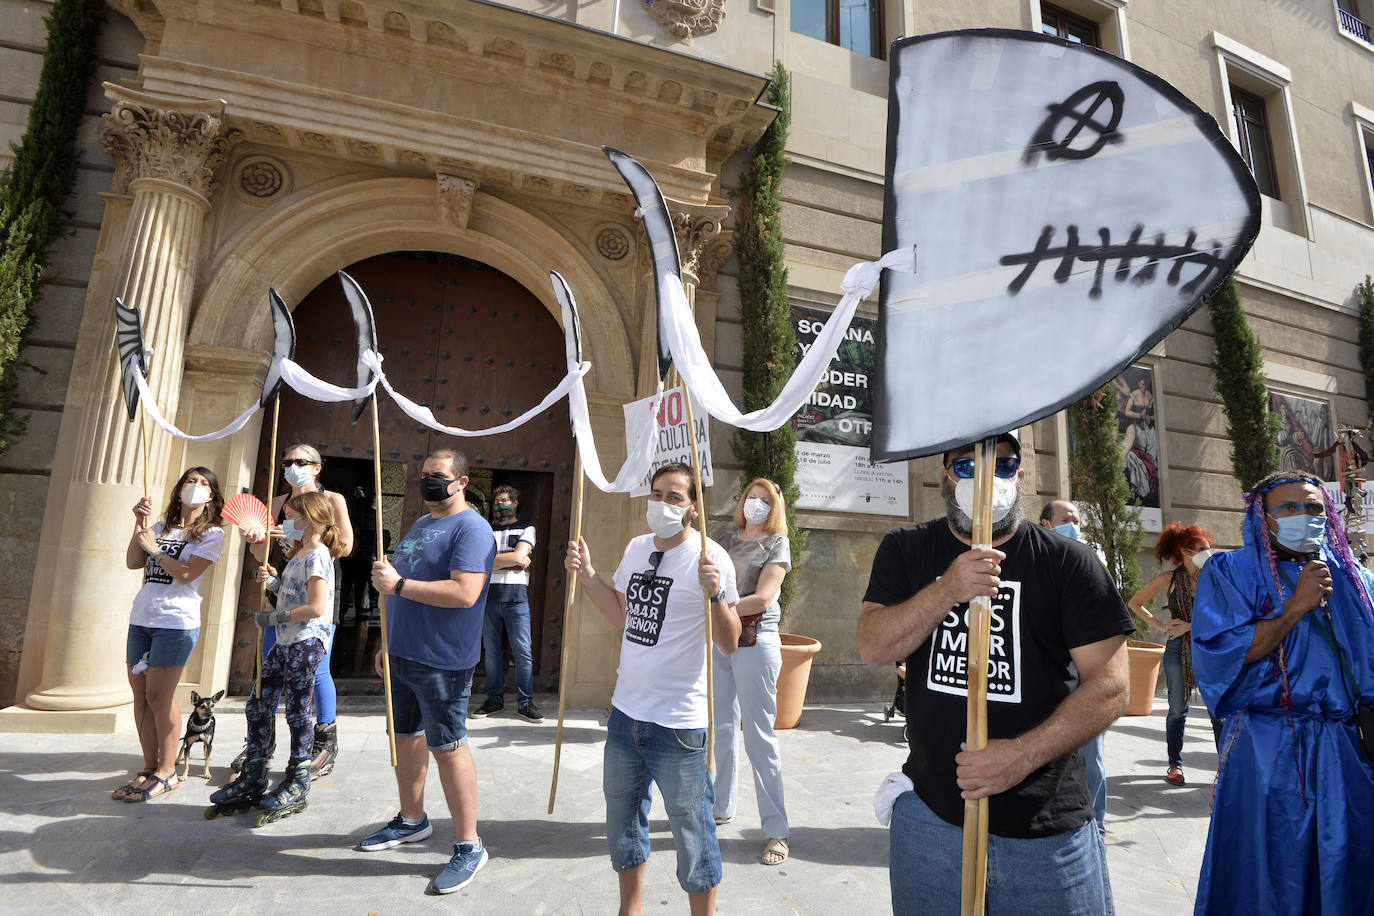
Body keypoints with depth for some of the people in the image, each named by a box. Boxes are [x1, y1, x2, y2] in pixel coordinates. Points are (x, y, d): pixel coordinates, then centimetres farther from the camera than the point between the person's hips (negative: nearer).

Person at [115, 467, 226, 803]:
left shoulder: (212, 533, 0)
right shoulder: (160, 527, 16)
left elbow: (187, 573, -11)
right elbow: (132, 562, 5)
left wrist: (155, 549, -3)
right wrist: (139, 524, -1)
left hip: (176, 622, -6)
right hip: (141, 618, 6)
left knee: (159, 696, -5)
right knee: (141, 695, 7)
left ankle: (166, 772, 7)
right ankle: (149, 768, 19)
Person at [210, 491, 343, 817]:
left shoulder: (316, 556, -15)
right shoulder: (299, 554, 17)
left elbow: (315, 607, -22)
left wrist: (274, 617, -14)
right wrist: (271, 581, 8)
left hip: (305, 643, -10)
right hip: (285, 643, 10)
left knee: (298, 711, 0)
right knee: (257, 706, 12)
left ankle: (297, 785, 14)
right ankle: (252, 780, 24)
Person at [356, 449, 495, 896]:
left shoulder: (471, 528, -16)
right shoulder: (420, 525, 15)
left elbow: (464, 592, -28)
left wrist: (398, 584, -24)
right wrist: (390, 642, 21)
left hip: (441, 663, -9)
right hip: (404, 657, 9)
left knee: (448, 747, -3)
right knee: (405, 736, 19)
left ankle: (468, 846, 11)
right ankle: (412, 819, 39)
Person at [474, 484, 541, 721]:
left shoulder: (526, 529, 9)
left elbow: (518, 556, -7)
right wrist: (512, 562, -6)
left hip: (516, 597, -3)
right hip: (489, 597, 3)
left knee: (523, 652, -4)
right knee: (491, 652, 7)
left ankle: (525, 702, 5)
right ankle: (494, 700, 18)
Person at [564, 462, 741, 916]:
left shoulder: (710, 558, -15)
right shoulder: (637, 548, 5)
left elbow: (729, 644, -17)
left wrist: (715, 594, -32)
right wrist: (587, 575, 9)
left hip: (680, 725, -7)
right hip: (626, 712, 7)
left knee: (692, 836, 8)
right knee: (622, 824, 24)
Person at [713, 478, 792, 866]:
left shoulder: (777, 543, -2)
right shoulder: (728, 538, 14)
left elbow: (761, 599, -13)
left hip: (755, 641, -5)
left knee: (758, 735, -4)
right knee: (723, 729, 14)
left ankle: (776, 830, 6)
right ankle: (722, 806, 29)